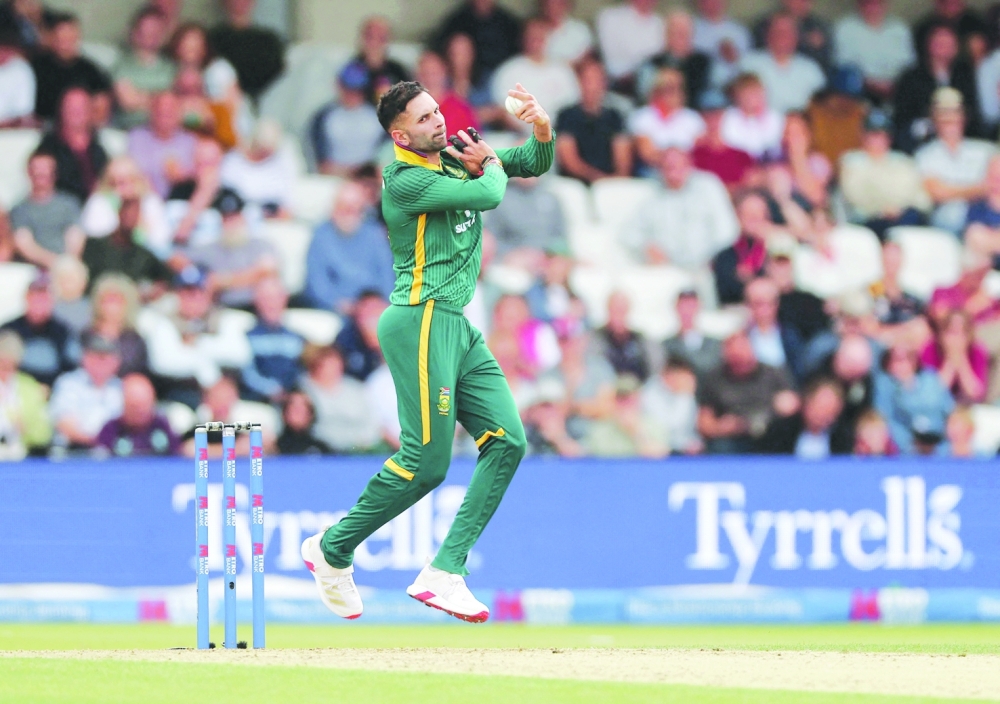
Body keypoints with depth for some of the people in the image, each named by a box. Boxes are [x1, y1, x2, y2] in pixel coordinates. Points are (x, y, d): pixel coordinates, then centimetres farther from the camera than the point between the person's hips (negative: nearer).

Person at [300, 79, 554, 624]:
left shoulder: (456, 160, 15)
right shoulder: (405, 181, -11)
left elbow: (533, 165, 17)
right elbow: (490, 194, -19)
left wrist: (541, 132, -5)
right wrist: (491, 164, 3)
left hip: (459, 329, 9)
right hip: (420, 322, -9)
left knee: (507, 442, -4)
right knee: (426, 461, -12)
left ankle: (444, 573, -6)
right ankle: (332, 550, 6)